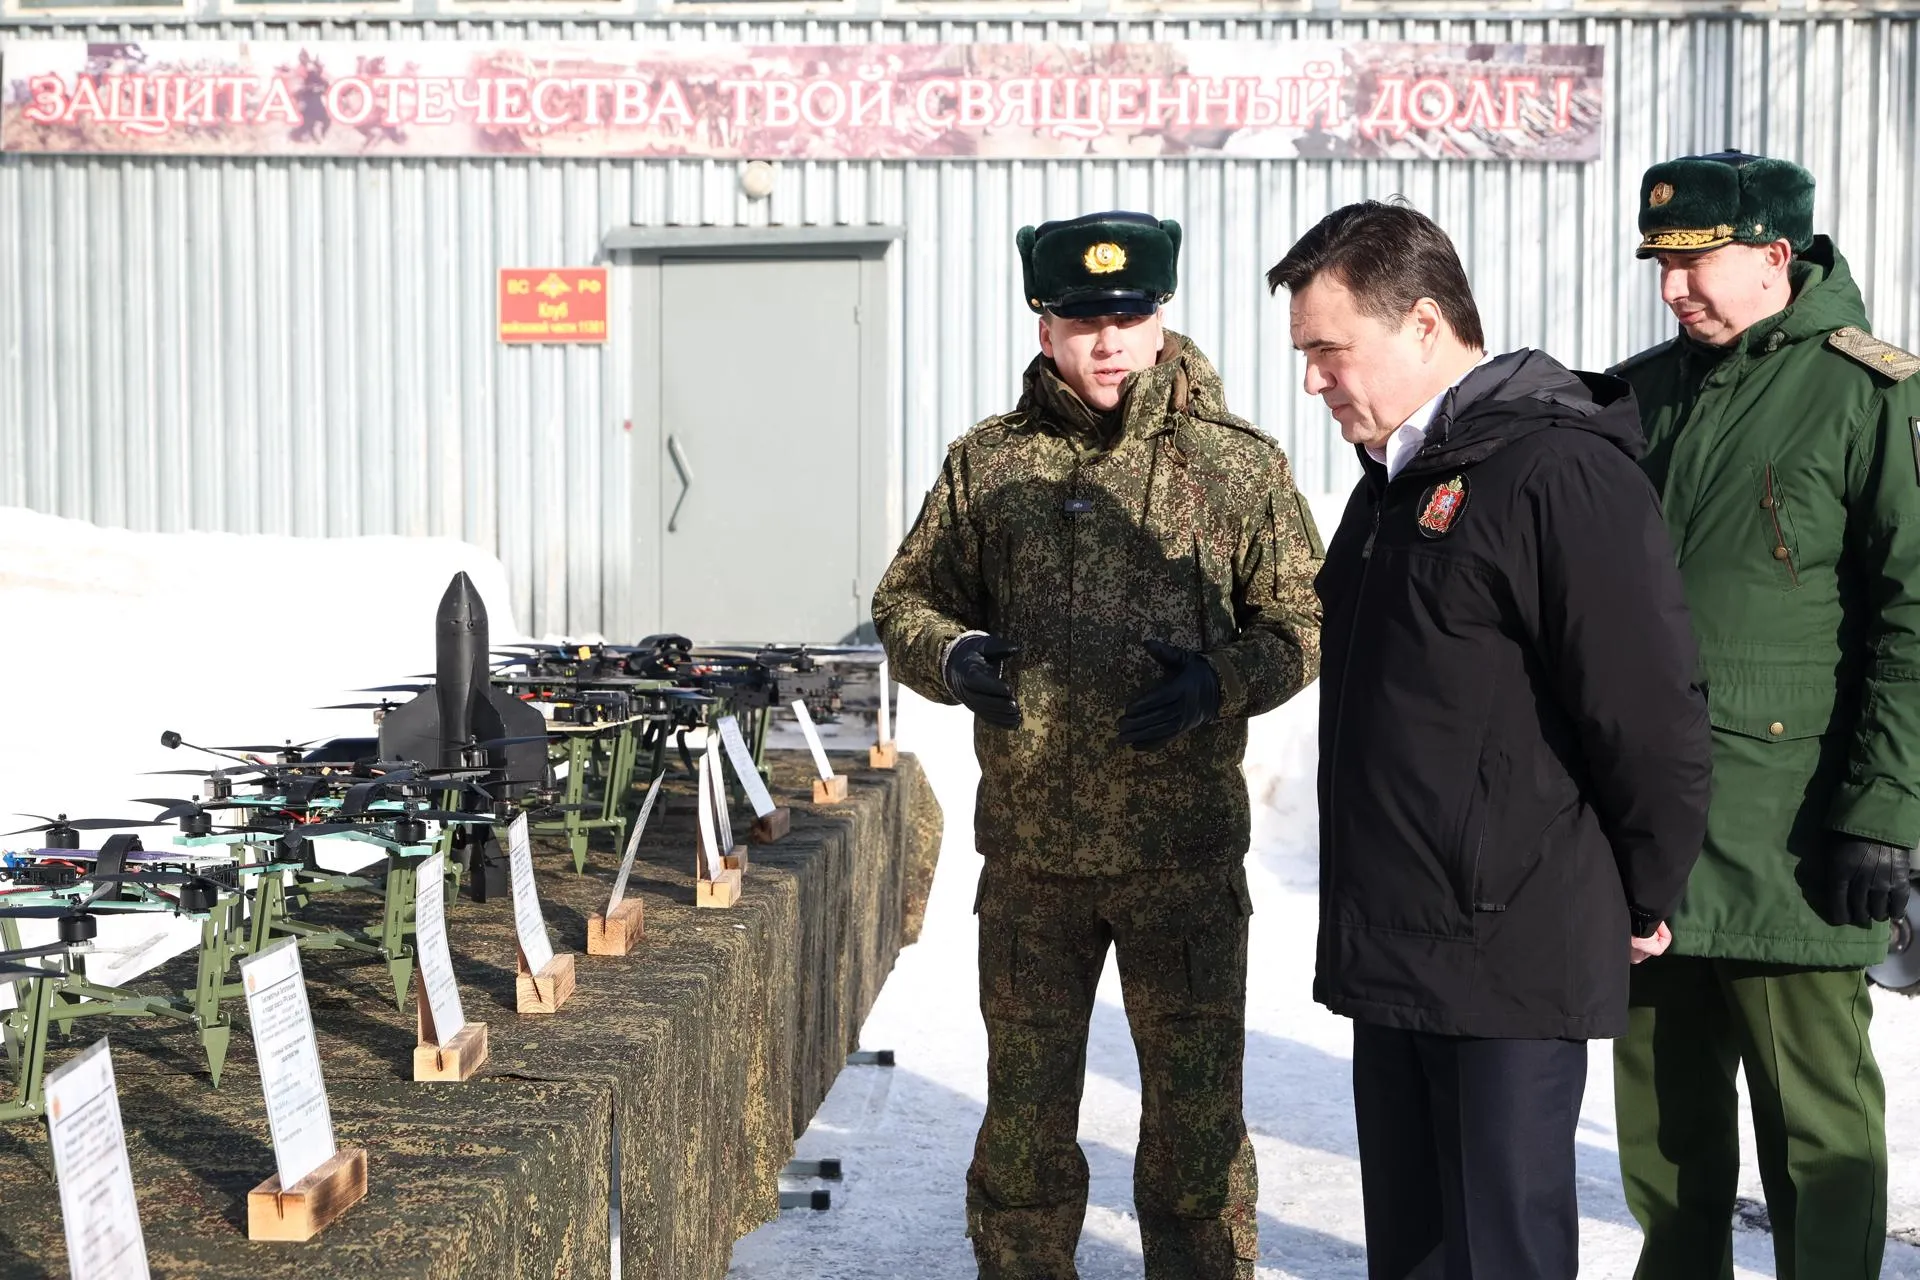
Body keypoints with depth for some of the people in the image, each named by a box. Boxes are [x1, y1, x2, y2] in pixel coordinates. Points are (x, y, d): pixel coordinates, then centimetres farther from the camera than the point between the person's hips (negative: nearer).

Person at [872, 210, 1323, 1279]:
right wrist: (954, 658, -10)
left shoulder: (1240, 465, -1)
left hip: (1186, 852, -2)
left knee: (1197, 1112, 8)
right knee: (1024, 1114, 14)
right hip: (1029, 853, 2)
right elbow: (906, 598, 11)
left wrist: (1220, 680, -17)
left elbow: (1303, 622, 2)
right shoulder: (988, 462, 4)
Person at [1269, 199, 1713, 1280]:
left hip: (1515, 963, -9)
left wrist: (1639, 904, -6)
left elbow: (1655, 720, -18)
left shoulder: (1559, 474, -16)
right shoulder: (1396, 481, 14)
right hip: (1390, 956, 9)